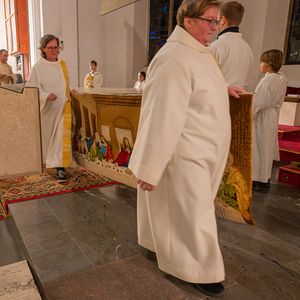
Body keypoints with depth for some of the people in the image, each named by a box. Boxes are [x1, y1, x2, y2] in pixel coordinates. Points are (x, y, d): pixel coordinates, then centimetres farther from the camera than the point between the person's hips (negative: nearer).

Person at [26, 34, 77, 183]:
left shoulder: (62, 65, 10)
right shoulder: (37, 67, -5)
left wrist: (69, 91, 5)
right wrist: (46, 95, -22)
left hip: (62, 109, 3)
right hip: (46, 109, -2)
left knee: (62, 136, -6)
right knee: (46, 136, 11)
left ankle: (61, 168, -3)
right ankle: (45, 161, 35)